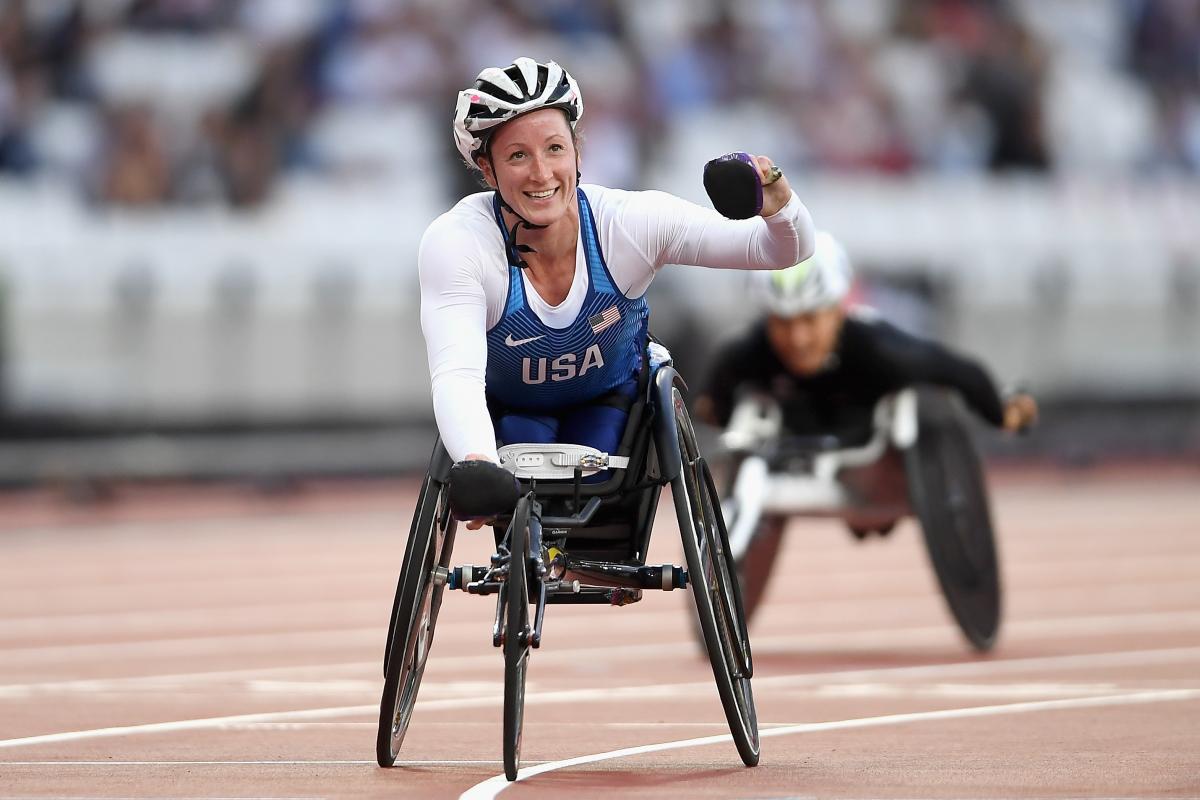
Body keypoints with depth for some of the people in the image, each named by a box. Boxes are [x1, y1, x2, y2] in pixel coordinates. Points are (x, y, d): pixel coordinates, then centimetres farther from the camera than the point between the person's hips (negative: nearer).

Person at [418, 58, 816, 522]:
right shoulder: (455, 244, -36)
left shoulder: (628, 223, -31)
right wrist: (475, 465, -66)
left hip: (611, 399, 1)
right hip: (508, 409, -1)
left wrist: (776, 206, -53)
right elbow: (457, 375, -46)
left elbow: (783, 250, -28)